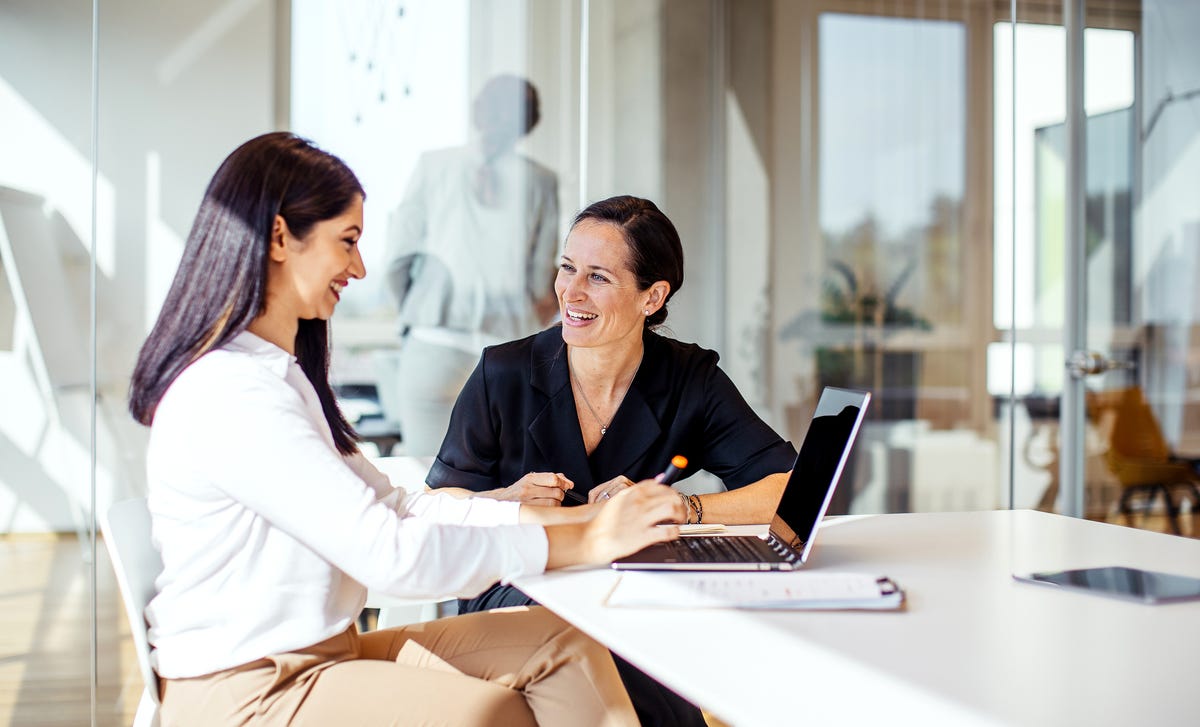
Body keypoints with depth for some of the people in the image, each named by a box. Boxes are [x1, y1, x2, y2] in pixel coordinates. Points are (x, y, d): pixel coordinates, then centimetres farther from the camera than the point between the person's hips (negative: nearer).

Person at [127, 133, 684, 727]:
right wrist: (584, 543, -19)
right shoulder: (229, 395, -20)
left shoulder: (281, 375, 14)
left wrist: (560, 517, 1)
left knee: (561, 645, -5)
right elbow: (390, 553, -25)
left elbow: (392, 508, 10)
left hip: (320, 654, 9)